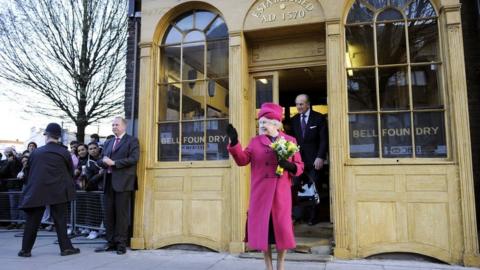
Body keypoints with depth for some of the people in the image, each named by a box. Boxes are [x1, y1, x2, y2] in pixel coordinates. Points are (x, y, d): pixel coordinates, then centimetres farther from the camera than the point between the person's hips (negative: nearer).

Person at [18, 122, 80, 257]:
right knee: (60, 220, 3)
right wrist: (67, 186, 22)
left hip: (37, 191, 2)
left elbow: (29, 172, 12)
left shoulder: (35, 152, 3)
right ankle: (65, 247, 5)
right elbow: (71, 172, 6)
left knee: (32, 221, 10)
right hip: (58, 191, -1)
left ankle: (25, 249, 17)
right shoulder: (64, 152, -2)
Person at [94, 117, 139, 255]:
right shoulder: (108, 143, 22)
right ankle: (111, 242, 15)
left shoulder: (132, 141, 1)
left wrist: (113, 162, -14)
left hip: (123, 182, -6)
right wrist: (103, 161, -4)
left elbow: (133, 159, -12)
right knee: (108, 213, 7)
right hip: (109, 181, 6)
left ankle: (121, 243, 4)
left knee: (121, 213, -3)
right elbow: (102, 160, 20)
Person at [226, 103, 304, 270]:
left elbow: (300, 166, 7)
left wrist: (290, 166, -15)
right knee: (262, 228, 5)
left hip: (281, 194, 0)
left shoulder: (290, 140, 7)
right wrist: (234, 142, -16)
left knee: (282, 228, 5)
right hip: (260, 193, 1)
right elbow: (242, 160, -3)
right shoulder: (255, 142, 8)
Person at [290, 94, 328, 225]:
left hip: (314, 160, -2)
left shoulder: (319, 118, 1)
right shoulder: (294, 120, 11)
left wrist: (320, 157, -11)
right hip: (298, 159, 3)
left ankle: (313, 217, 11)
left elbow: (324, 139, -3)